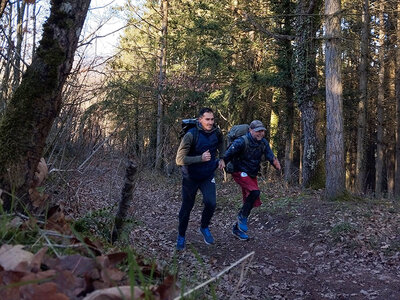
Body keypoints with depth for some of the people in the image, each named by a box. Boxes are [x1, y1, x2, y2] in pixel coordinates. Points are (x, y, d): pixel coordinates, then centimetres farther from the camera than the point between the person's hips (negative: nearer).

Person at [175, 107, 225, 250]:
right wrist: (201, 158, -34)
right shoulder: (191, 135, -23)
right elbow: (179, 159, -25)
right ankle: (181, 236, 30)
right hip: (190, 178, -3)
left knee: (211, 203, -17)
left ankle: (204, 227, 13)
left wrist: (221, 159, 5)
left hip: (208, 176, 3)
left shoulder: (217, 133, -7)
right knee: (186, 208, 8)